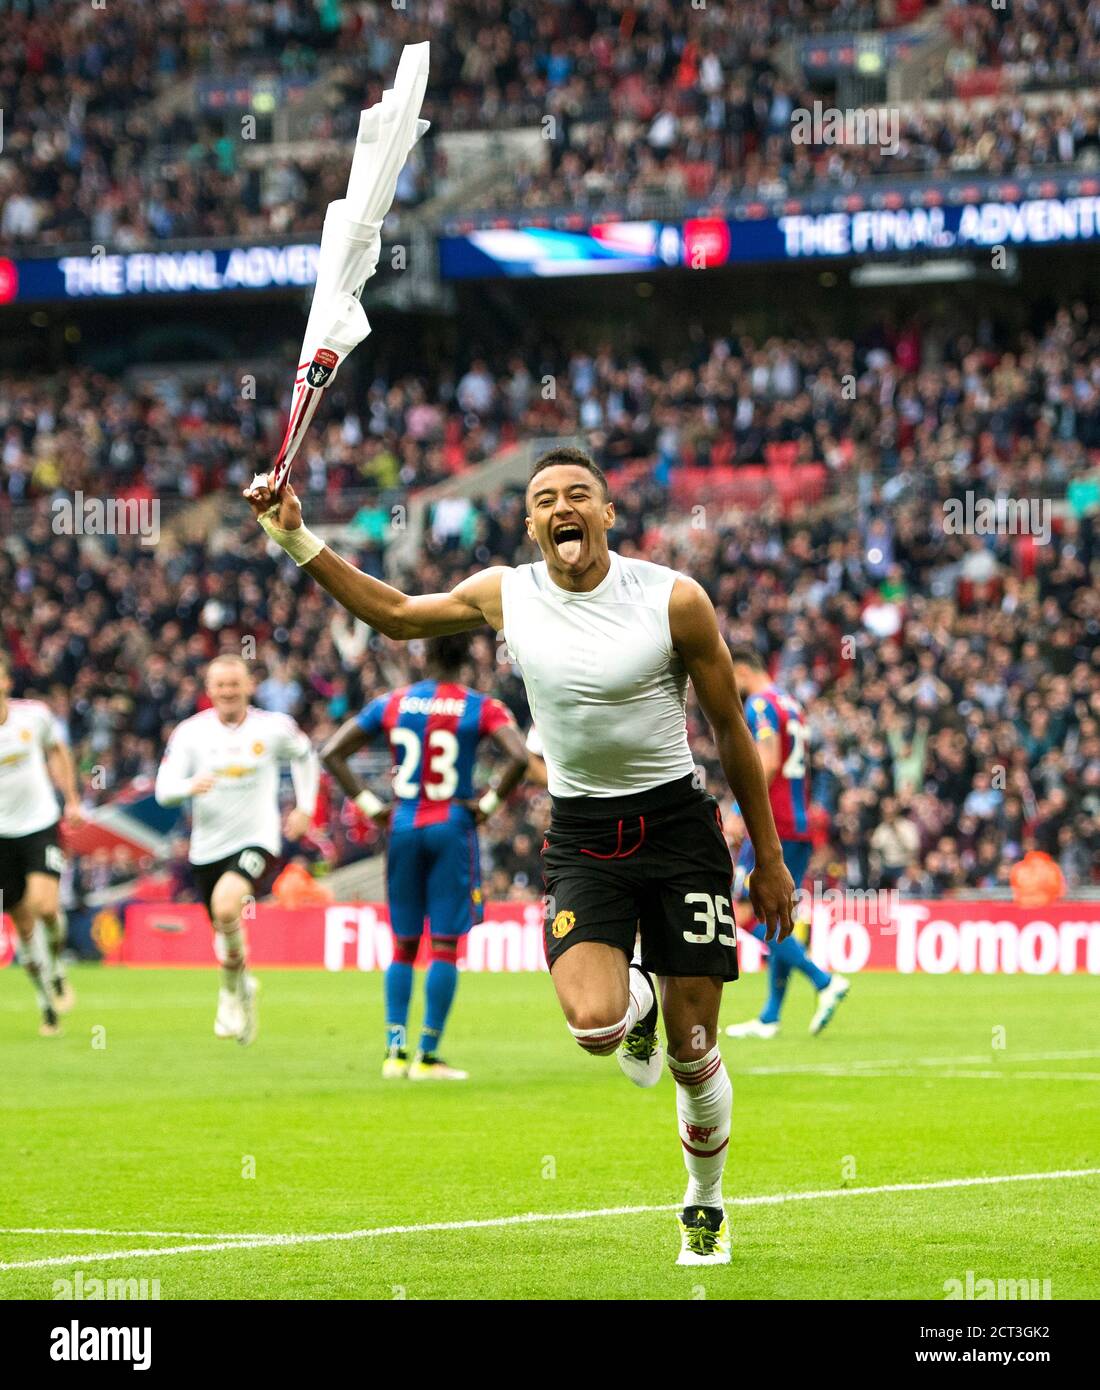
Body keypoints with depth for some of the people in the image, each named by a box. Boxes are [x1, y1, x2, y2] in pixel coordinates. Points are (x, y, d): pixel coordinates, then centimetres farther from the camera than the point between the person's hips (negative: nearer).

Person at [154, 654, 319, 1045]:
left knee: (225, 905, -30)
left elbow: (304, 755, 17)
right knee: (226, 936, 13)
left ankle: (233, 990, -7)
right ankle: (243, 990, 45)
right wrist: (190, 786, -32)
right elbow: (163, 789, -10)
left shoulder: (274, 727, -5)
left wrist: (305, 808, 11)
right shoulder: (191, 732, -5)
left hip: (257, 842, -3)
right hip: (208, 848, 3)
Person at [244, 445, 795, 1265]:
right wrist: (297, 540, 9)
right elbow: (395, 614, 18)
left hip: (678, 822, -2)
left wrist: (770, 858, 4)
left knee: (694, 1054, 0)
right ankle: (638, 994, 16)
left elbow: (732, 730, 1)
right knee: (594, 1025, -23)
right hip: (581, 835, 2)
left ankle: (706, 1207, 26)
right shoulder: (504, 596, 0)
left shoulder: (673, 599, -8)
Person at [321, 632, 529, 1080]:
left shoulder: (392, 703, 4)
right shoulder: (481, 708, -4)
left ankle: (394, 1051, 6)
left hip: (403, 827, 3)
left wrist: (368, 804, 4)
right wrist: (490, 803, -7)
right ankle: (428, 1056, -2)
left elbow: (331, 753, 3)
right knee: (445, 945, 1)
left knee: (404, 946, 12)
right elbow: (520, 757, -20)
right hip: (452, 829, -3)